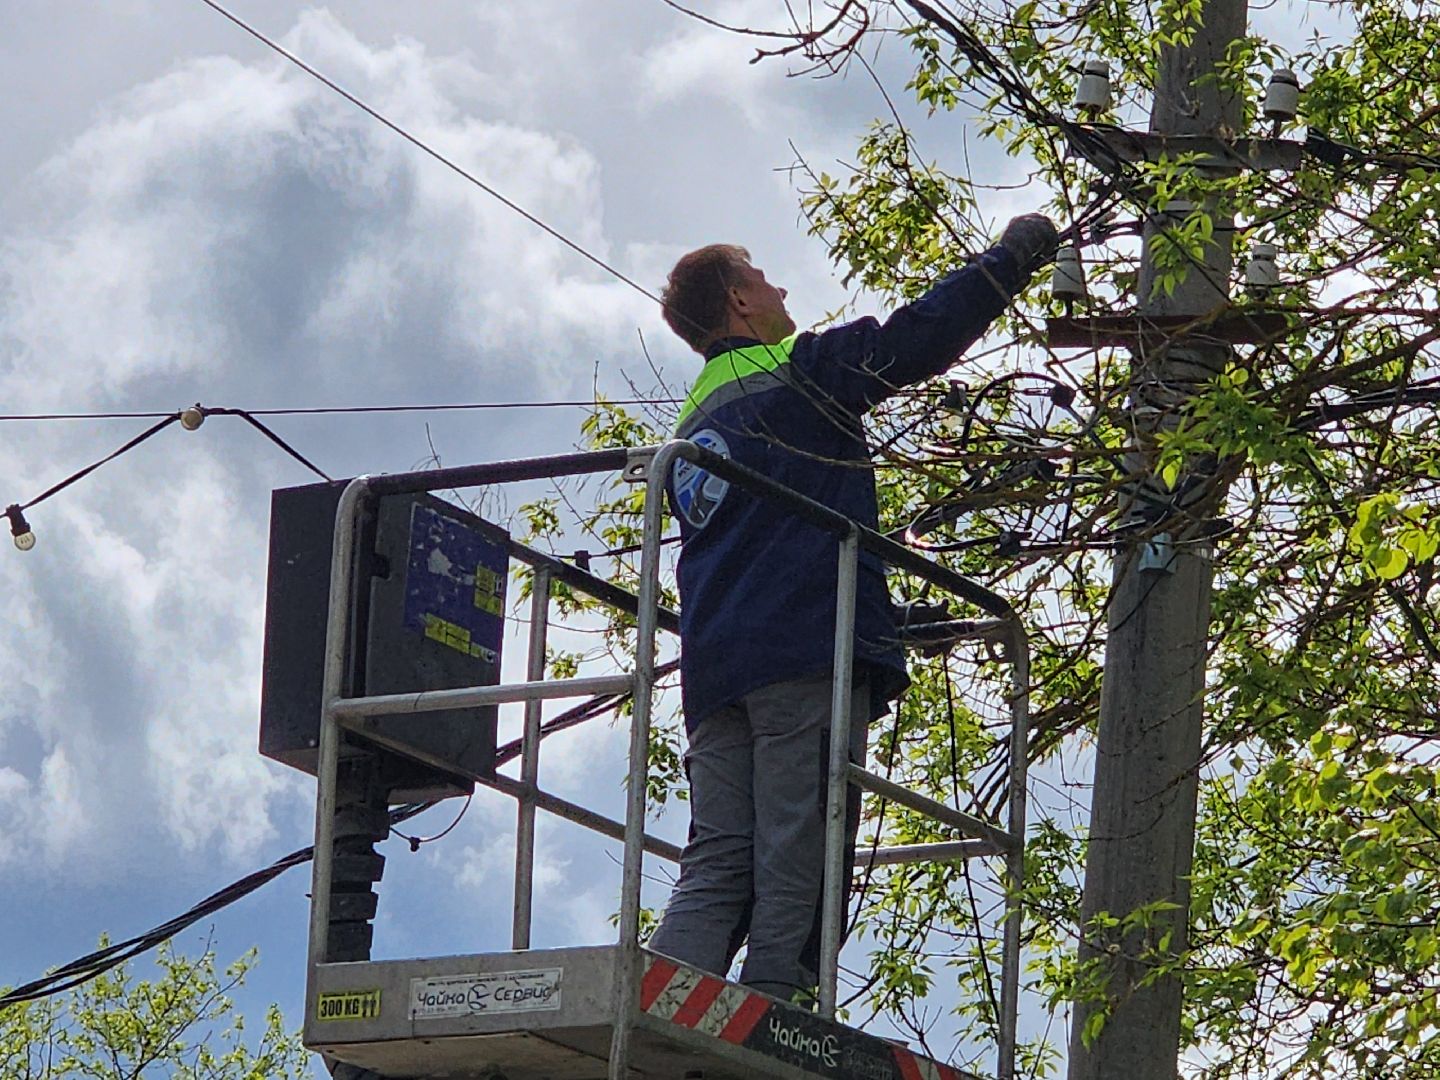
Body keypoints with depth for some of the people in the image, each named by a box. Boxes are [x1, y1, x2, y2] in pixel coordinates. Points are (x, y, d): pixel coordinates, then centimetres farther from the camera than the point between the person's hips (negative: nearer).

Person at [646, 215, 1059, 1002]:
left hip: (713, 670, 7)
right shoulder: (798, 372, 5)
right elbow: (922, 335, 1)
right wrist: (1013, 257, 15)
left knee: (716, 866, -1)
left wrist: (883, 615, 35)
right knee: (796, 863, -11)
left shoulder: (692, 426, 28)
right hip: (807, 652, -7)